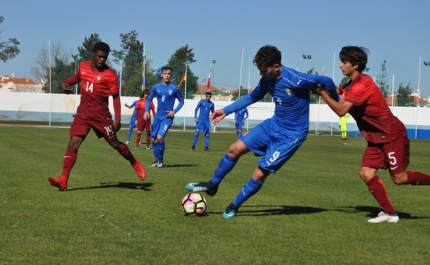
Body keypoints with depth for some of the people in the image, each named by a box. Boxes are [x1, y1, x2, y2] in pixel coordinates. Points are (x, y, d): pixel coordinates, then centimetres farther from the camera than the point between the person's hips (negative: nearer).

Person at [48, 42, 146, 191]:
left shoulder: (110, 75, -13)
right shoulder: (83, 66, 1)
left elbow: (116, 97, -10)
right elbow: (77, 77, 24)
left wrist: (117, 119, -17)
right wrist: (66, 83, 3)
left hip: (101, 115, -3)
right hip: (83, 114, 4)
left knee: (115, 144, 8)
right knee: (73, 143, -10)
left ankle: (135, 164, 34)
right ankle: (63, 181, -15)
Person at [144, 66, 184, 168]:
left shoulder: (174, 88, -5)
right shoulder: (156, 87, 3)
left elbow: (181, 101, 5)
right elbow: (149, 100, 13)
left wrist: (174, 111, -8)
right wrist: (146, 111, -3)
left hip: (167, 117, -4)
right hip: (157, 117, 4)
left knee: (160, 137, -20)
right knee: (154, 139, 5)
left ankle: (160, 159, -1)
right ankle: (157, 160, 22)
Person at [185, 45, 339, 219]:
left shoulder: (295, 80, -29)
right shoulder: (267, 80, -4)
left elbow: (327, 82, -20)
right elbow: (253, 97, 15)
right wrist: (226, 111, 14)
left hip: (291, 135, -7)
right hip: (273, 124, 7)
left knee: (259, 174, -7)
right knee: (235, 149, 3)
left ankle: (234, 206, 15)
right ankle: (212, 185, 24)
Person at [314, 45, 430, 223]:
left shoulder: (362, 85, -24)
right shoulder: (350, 85, 8)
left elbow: (341, 110, -28)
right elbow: (340, 102, -7)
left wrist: (322, 93, -27)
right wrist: (322, 86, -17)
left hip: (392, 134, -9)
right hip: (376, 137, 9)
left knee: (399, 178, -4)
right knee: (366, 173, -2)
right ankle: (389, 213, 6)